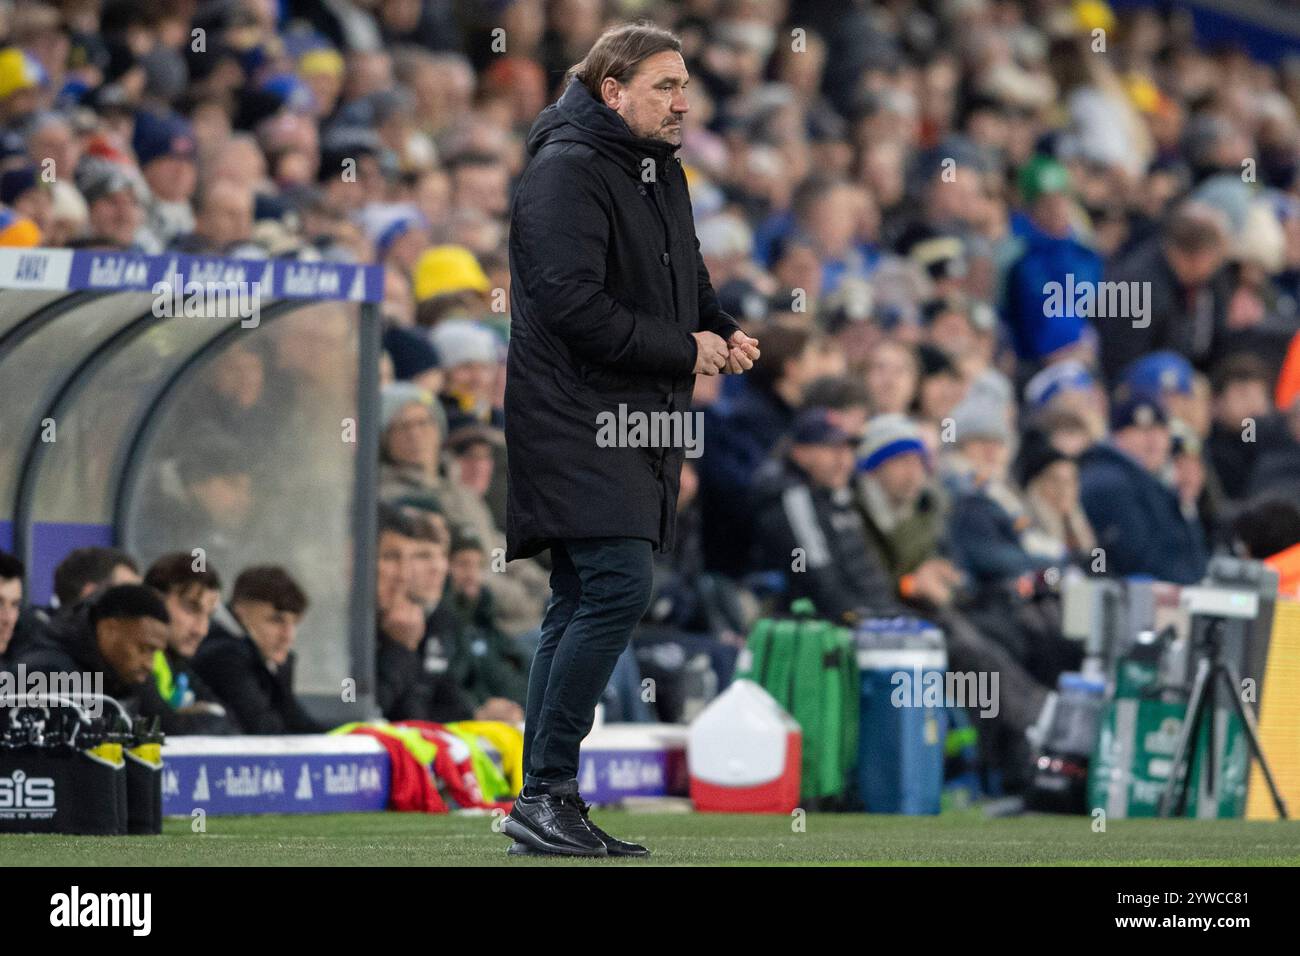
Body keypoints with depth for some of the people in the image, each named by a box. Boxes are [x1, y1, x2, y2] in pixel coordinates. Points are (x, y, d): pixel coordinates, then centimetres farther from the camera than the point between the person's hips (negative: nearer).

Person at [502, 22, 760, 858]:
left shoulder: (661, 171, 17)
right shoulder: (568, 170, -13)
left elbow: (687, 280, 29)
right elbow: (573, 302, -21)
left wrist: (724, 331, 7)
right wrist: (683, 351, -15)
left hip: (635, 423, 10)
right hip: (574, 419, -10)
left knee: (582, 605, 9)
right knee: (619, 586, -18)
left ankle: (546, 801, 12)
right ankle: (545, 792, -15)